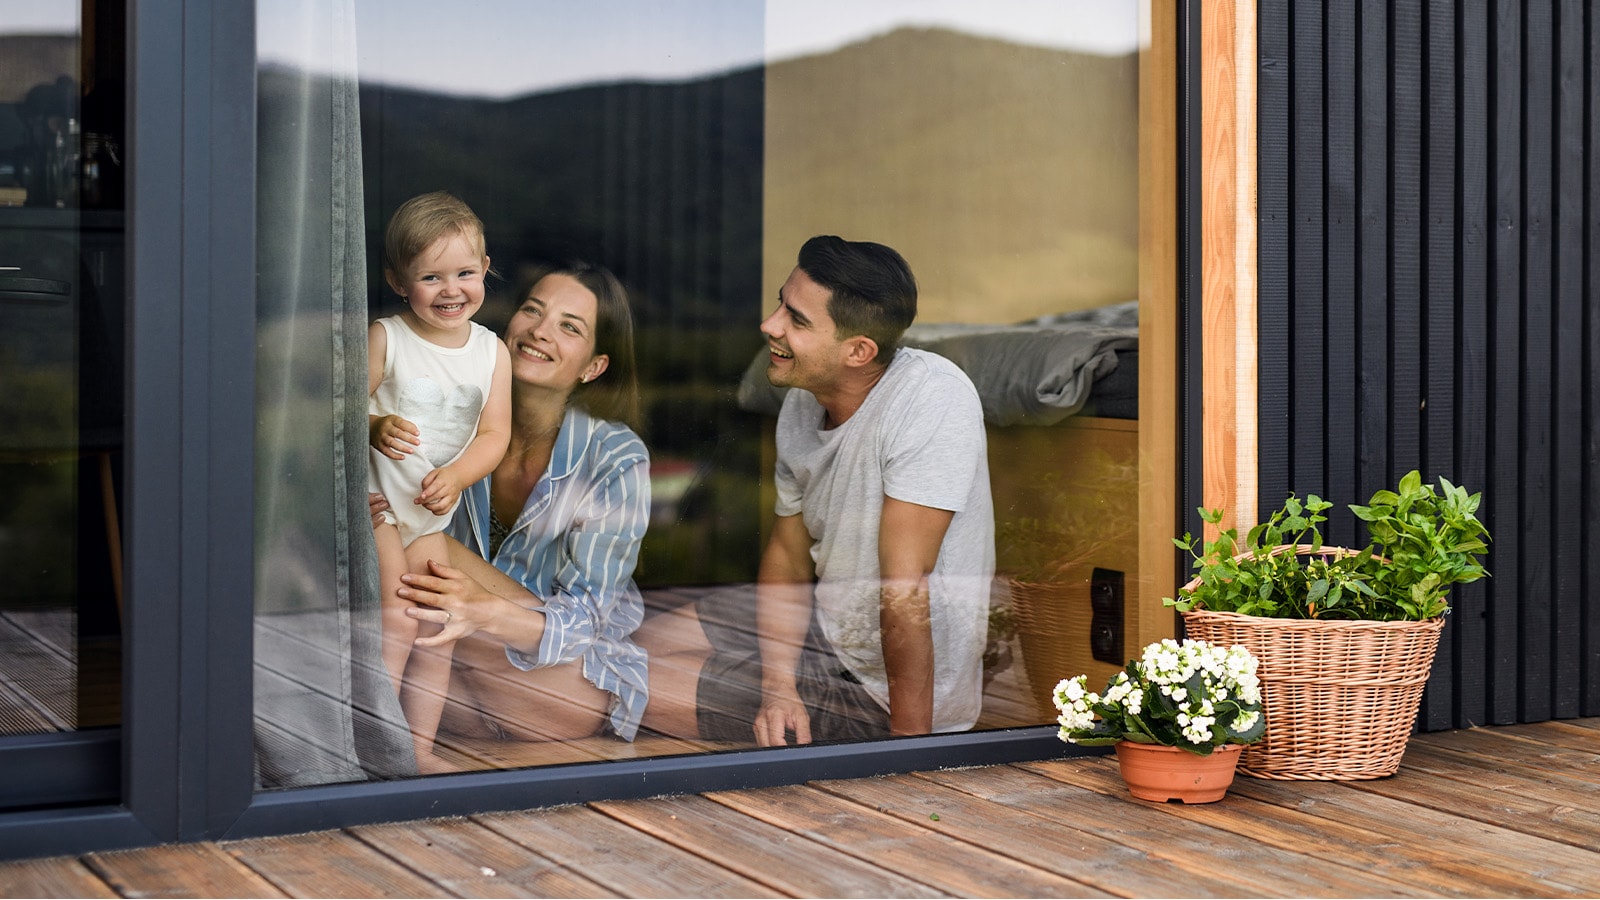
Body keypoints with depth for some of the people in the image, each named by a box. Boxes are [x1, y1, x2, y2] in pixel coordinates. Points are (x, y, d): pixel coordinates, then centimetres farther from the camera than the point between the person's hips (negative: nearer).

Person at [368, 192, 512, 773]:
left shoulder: (491, 351, 0)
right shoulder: (385, 339, -10)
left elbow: (494, 433, -2)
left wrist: (456, 476, -18)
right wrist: (374, 427, -32)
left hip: (434, 509, 5)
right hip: (375, 496, -5)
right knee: (398, 617, -13)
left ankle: (420, 747, 18)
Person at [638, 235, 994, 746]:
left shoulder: (930, 399, -30)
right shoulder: (804, 402, -4)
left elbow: (904, 591, -30)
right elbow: (788, 550, 5)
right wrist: (778, 687, -10)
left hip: (888, 686, -8)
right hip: (828, 625, 8)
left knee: (645, 691, -7)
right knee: (650, 640, 16)